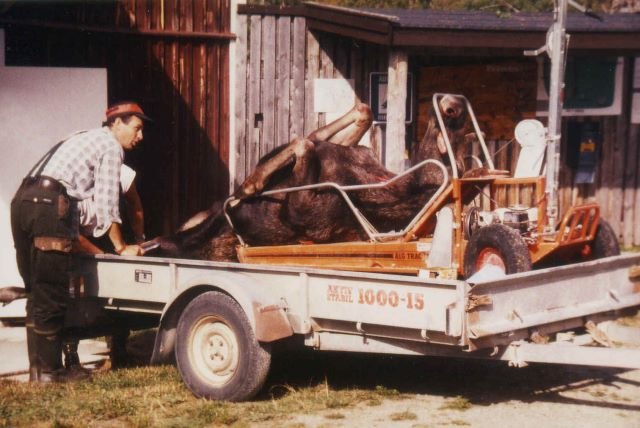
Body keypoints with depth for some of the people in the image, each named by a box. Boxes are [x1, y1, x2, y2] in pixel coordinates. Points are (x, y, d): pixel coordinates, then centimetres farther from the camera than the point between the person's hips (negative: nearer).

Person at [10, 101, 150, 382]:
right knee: (51, 296, -5)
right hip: (48, 205, -9)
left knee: (37, 294, 12)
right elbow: (106, 203, -1)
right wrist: (121, 247, 9)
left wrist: (75, 239, 34)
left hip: (22, 201, 9)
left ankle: (38, 368, 15)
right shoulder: (111, 146, 5)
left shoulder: (84, 140, 33)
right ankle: (48, 370, -2)